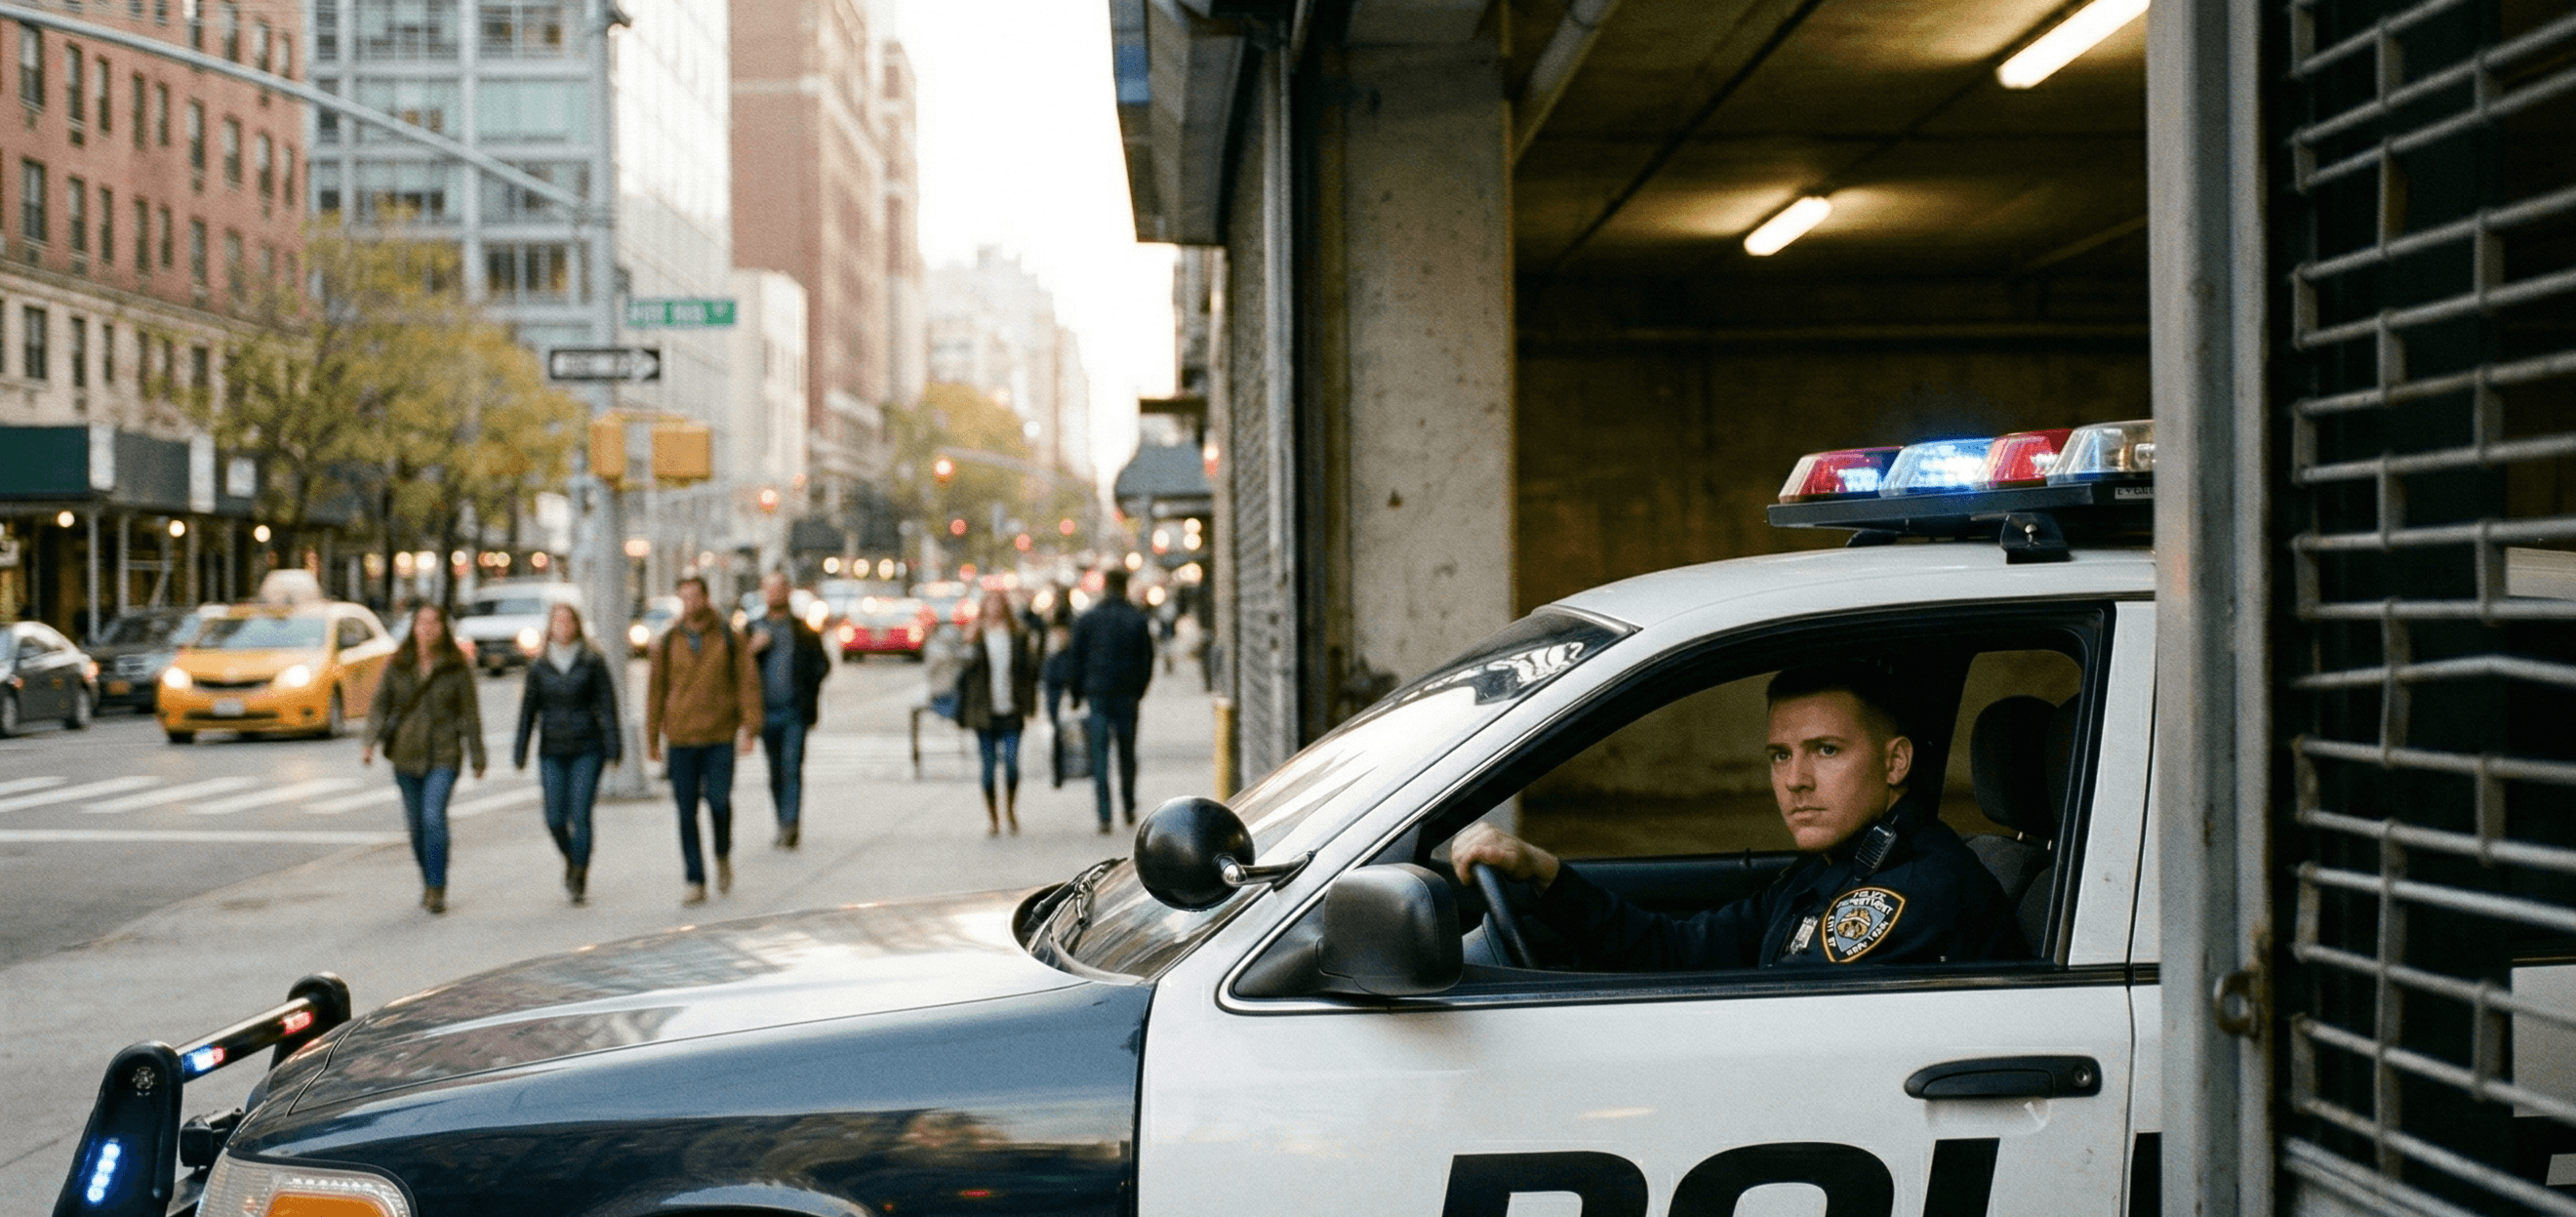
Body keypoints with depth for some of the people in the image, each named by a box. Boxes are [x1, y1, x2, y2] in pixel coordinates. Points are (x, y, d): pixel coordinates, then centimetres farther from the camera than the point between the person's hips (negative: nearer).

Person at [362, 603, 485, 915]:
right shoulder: (397, 665, 3)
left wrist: (478, 758, 1)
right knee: (416, 824, 10)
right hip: (405, 754, 3)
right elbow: (380, 705, 2)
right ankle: (429, 883, 29)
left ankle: (437, 889, -14)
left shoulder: (457, 667, -3)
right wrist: (370, 743, -13)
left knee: (434, 817, -18)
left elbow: (470, 714, 0)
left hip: (443, 755, -3)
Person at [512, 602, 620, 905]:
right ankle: (572, 862, 28)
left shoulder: (592, 662, 1)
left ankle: (579, 881, 1)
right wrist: (519, 754, 7)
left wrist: (612, 751, -6)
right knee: (555, 820, -1)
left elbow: (607, 706, 0)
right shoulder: (539, 667, 7)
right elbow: (528, 711, 10)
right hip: (552, 752, 2)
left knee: (580, 815, -8)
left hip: (587, 749, -2)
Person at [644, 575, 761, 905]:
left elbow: (748, 682, 2)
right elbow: (656, 690, 10)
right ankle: (696, 882, 6)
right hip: (682, 739, 2)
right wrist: (652, 738, 9)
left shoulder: (729, 639, 2)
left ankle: (723, 856, 21)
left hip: (720, 736, -1)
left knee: (719, 801, -9)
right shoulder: (667, 643, 6)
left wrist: (748, 728, -8)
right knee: (687, 813, 0)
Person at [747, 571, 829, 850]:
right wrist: (752, 649, -9)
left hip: (795, 712, -2)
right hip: (766, 711, 3)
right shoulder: (751, 630, 12)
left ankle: (789, 826, -18)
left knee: (792, 768, -13)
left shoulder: (804, 630, 7)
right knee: (775, 772, 7)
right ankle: (785, 827, 17)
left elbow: (822, 666, 8)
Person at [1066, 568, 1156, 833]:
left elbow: (1075, 660, 2)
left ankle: (1104, 814, -9)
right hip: (1127, 696, 1)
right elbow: (1147, 661, 5)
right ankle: (1129, 808, 21)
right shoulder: (1138, 621, 2)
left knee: (1099, 754, -2)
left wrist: (1076, 694, 9)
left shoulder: (1086, 620, 0)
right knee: (1127, 753, 14)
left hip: (1097, 694, -1)